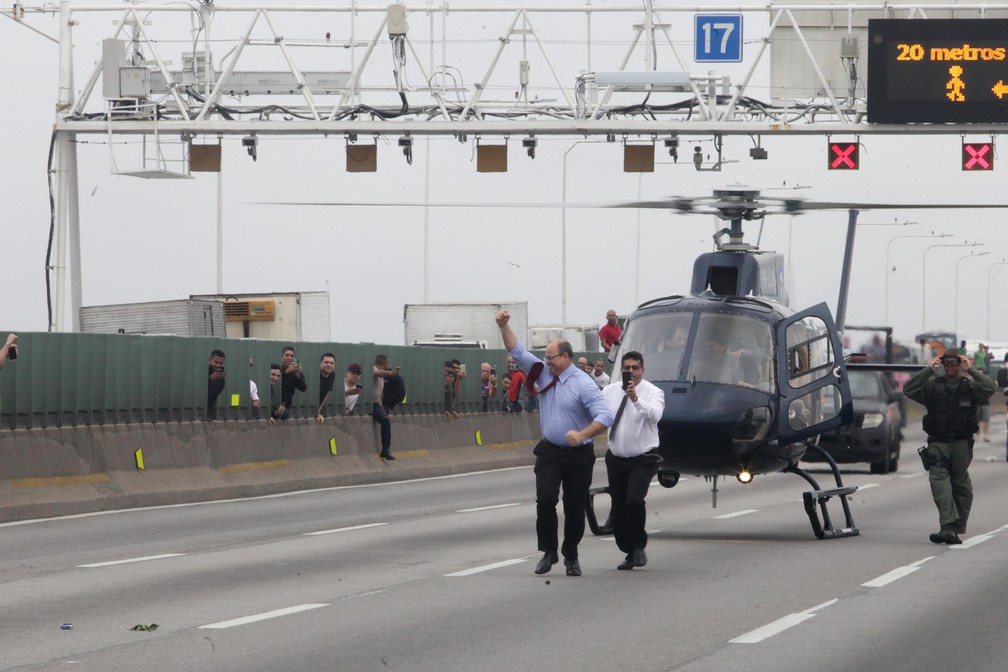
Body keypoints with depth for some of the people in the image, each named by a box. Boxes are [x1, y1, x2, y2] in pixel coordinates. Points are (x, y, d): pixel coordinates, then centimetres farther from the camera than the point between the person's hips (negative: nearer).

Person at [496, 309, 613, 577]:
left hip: (578, 455, -4)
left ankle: (571, 556, 21)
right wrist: (504, 326, -1)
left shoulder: (583, 384, -13)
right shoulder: (544, 374, 5)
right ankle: (548, 551, -2)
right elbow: (518, 351, 10)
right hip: (550, 451, 4)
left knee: (575, 508, 4)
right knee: (545, 499, -13)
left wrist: (581, 435, -35)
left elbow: (604, 417, -21)